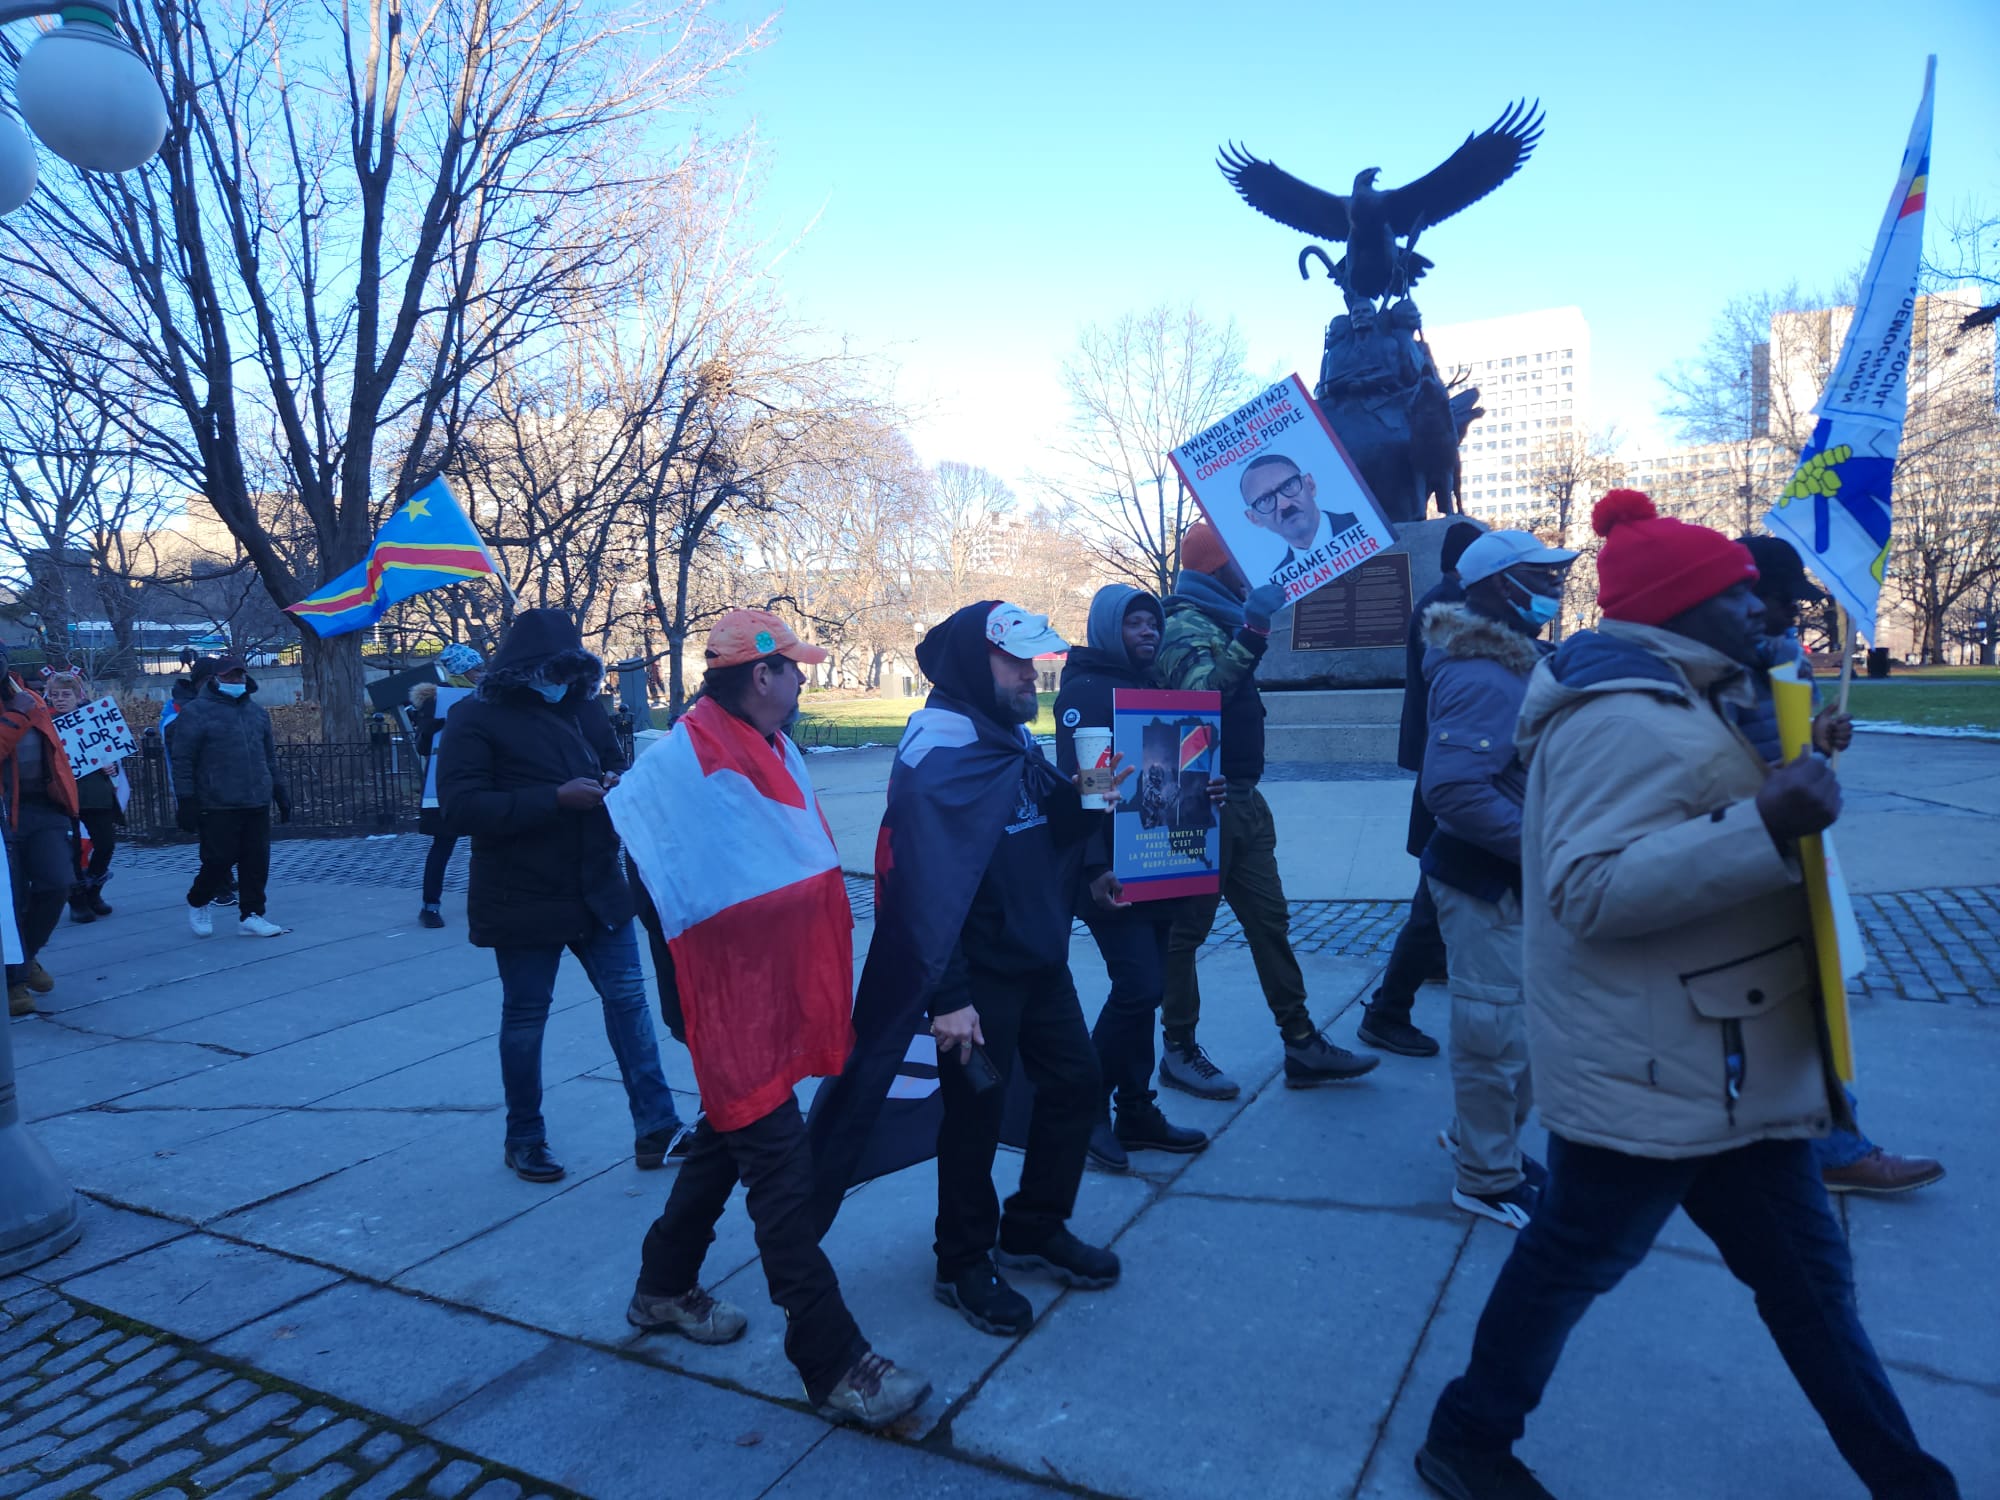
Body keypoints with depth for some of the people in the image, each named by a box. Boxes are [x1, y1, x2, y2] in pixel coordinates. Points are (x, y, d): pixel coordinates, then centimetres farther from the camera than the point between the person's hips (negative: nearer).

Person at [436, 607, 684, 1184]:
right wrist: (556, 797, -26)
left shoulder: (584, 707, 6)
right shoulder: (476, 718, -10)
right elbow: (462, 808, -19)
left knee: (628, 998, 3)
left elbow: (614, 764, 20)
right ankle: (524, 1140, 26)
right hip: (523, 899, -4)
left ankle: (656, 1127, 10)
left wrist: (616, 784, -6)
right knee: (525, 1018, 9)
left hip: (597, 889, 5)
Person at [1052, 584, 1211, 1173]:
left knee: (1143, 990, 12)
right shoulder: (1085, 689, -9)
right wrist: (1095, 870, -25)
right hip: (1114, 876, -8)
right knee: (1138, 988, -11)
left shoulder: (1152, 686, 17)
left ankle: (1137, 1112, 23)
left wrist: (1205, 788, 0)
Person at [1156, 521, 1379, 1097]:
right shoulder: (1187, 627, -13)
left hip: (1243, 802, 9)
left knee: (1269, 920, 11)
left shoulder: (1222, 622, 16)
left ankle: (1301, 1046, 18)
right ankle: (1179, 1052, 14)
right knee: (1186, 929, 2)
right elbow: (1203, 690, -30)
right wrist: (1252, 630, -35)